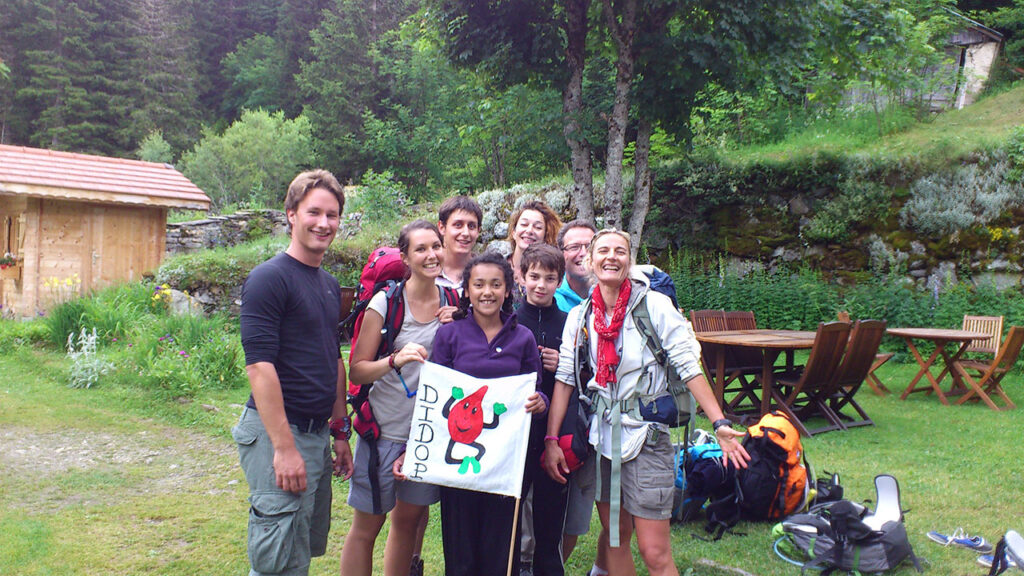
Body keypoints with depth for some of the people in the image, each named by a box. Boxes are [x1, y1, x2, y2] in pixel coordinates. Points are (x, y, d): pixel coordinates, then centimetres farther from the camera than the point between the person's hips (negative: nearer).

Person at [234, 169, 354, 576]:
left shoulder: (330, 286, 13)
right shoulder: (269, 278, -13)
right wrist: (284, 448, -22)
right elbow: (259, 365, -19)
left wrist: (340, 432, 18)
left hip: (317, 434, 8)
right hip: (277, 434, -8)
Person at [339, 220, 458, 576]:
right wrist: (396, 360, -29)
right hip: (386, 429, -4)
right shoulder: (385, 302, -11)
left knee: (409, 520, 16)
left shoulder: (452, 302, 2)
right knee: (367, 526, 6)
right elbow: (356, 371, -11)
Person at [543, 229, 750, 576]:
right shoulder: (580, 316, 4)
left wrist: (719, 423, -16)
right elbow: (564, 378, 4)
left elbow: (688, 366, -9)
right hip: (602, 435, 4)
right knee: (615, 536, 14)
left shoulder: (654, 305, -7)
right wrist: (551, 439, -1)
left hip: (645, 434, -4)